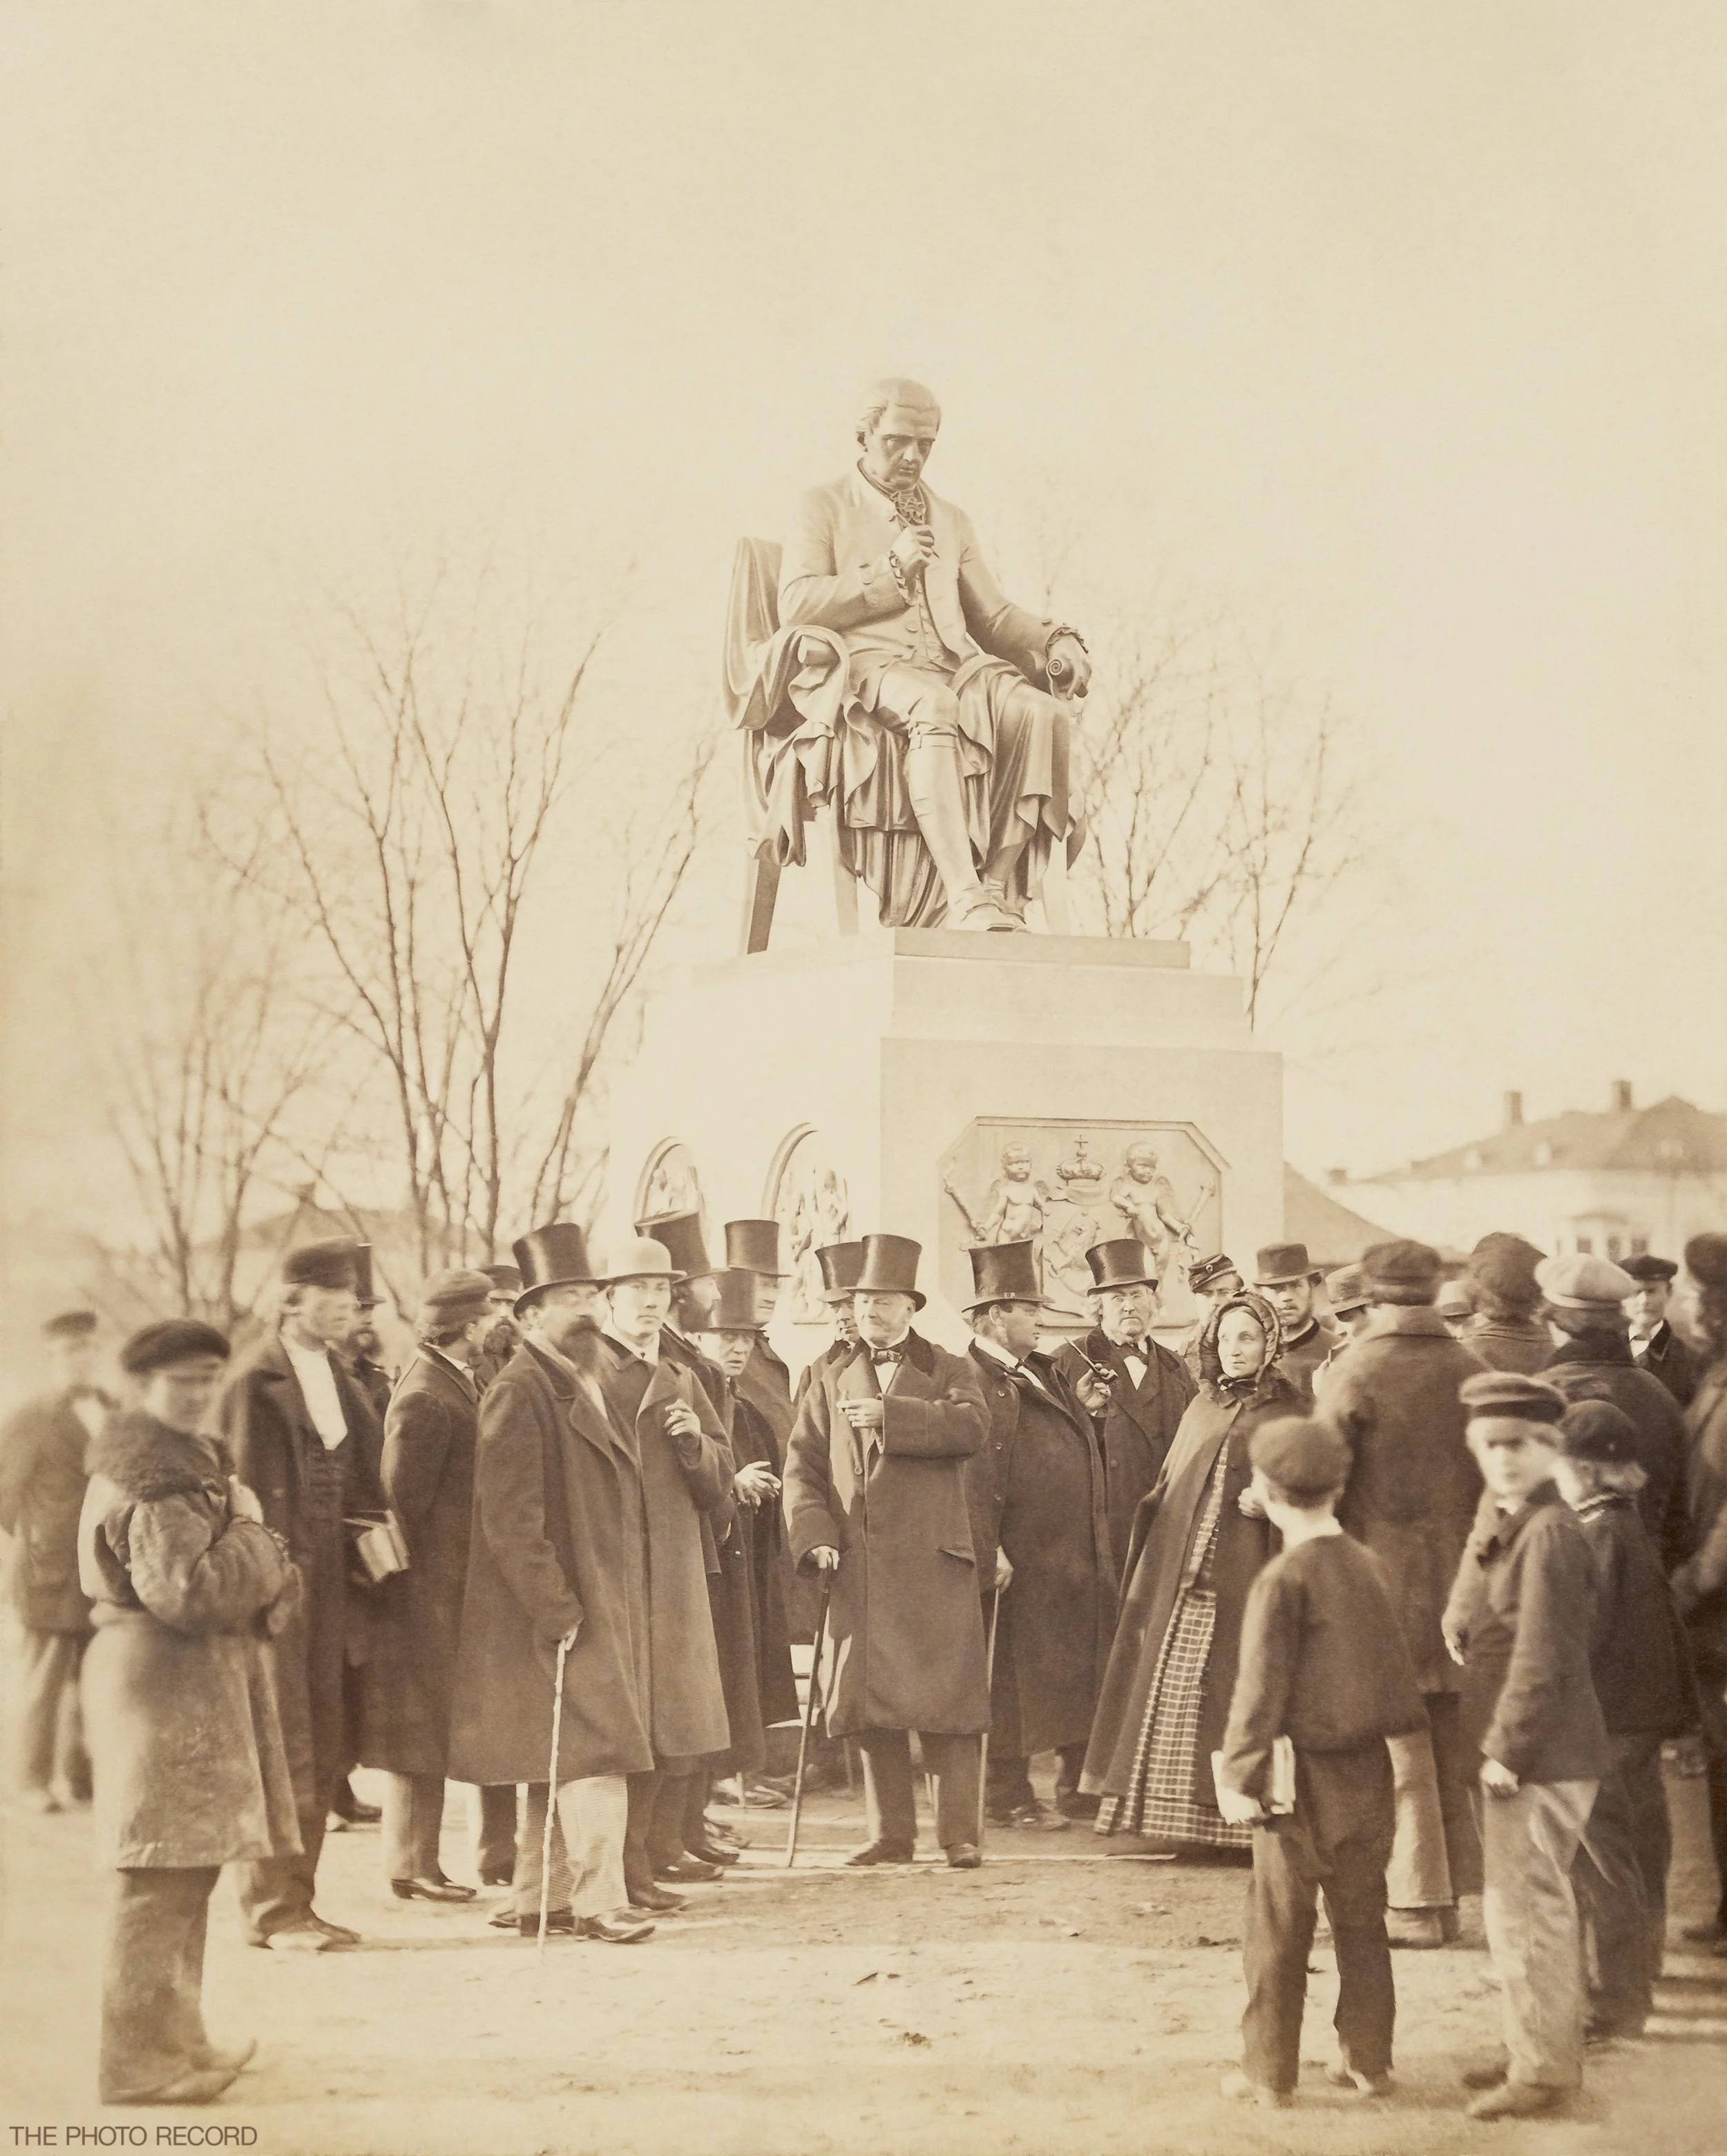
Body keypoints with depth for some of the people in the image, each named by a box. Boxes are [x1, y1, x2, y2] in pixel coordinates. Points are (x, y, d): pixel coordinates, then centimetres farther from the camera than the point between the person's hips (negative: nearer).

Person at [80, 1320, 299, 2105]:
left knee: (187, 1872, 17)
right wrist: (256, 1539, -12)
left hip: (204, 1678, 11)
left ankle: (177, 2040, 27)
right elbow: (185, 1592, -24)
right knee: (160, 1878, -8)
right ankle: (137, 2061, -4)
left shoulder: (191, 1458, 18)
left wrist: (257, 1562, 0)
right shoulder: (151, 1477, -16)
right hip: (169, 1681, -11)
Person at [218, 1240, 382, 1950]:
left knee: (324, 1757, 10)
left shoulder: (341, 1384, 13)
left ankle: (296, 1902, 18)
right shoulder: (254, 1385, -9)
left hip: (330, 1591, 7)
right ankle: (270, 1909, 4)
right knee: (283, 1755, -4)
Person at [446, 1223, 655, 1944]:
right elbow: (510, 1520, -19)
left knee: (559, 1765, 12)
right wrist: (556, 1608, -21)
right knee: (595, 1753, -11)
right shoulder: (520, 1392, -14)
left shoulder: (584, 1385, 17)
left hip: (600, 1607, 10)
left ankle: (538, 1899, 18)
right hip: (560, 1611, -10)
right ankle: (599, 1900, -7)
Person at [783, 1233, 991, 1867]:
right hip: (858, 1567, 3)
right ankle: (891, 1833, 10)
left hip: (935, 1561, -3)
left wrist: (890, 1414, -19)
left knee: (948, 1696, -5)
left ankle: (960, 1834, -2)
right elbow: (802, 1466, 9)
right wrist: (815, 1537, -7)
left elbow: (972, 1425, -13)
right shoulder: (832, 1383, 17)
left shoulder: (949, 1371, 9)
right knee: (870, 1700, 3)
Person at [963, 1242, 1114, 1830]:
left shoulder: (1043, 1373, 18)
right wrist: (989, 1550, -24)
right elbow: (976, 1471, -20)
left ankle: (1079, 1791, 22)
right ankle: (1009, 1798, 7)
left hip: (1079, 1559, 9)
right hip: (1021, 1564, -9)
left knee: (1084, 1676, 13)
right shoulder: (976, 1382, -13)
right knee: (1013, 1680, -1)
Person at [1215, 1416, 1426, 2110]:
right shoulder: (1369, 1567, 4)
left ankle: (1270, 2073, 7)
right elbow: (1394, 1667, 12)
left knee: (1279, 1929, 3)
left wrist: (1240, 1775, -13)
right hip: (1368, 1768, 6)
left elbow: (1261, 1688, -15)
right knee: (1362, 1922, 14)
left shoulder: (1283, 1579, -14)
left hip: (1304, 1772, -6)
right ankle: (1368, 2060, 20)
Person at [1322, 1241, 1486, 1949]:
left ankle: (1416, 1901, 1)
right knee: (1451, 1735, 13)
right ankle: (1451, 1889, 19)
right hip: (1457, 1578, 5)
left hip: (1380, 1572, -4)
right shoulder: (1469, 1370, 1)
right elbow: (1494, 1475, 6)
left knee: (1396, 1739, 0)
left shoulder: (1358, 1371, -11)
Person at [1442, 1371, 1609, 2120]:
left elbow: (1542, 1661, -21)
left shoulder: (1550, 1535, -19)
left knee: (1526, 1908, -3)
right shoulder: (1500, 1515, 10)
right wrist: (1461, 1618, 4)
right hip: (1510, 1750, 10)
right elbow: (1471, 1603, 26)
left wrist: (1506, 1751, -18)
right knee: (1519, 1905, 19)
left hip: (1542, 1757, -10)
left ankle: (1542, 2071, 6)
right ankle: (1537, 2050, 32)